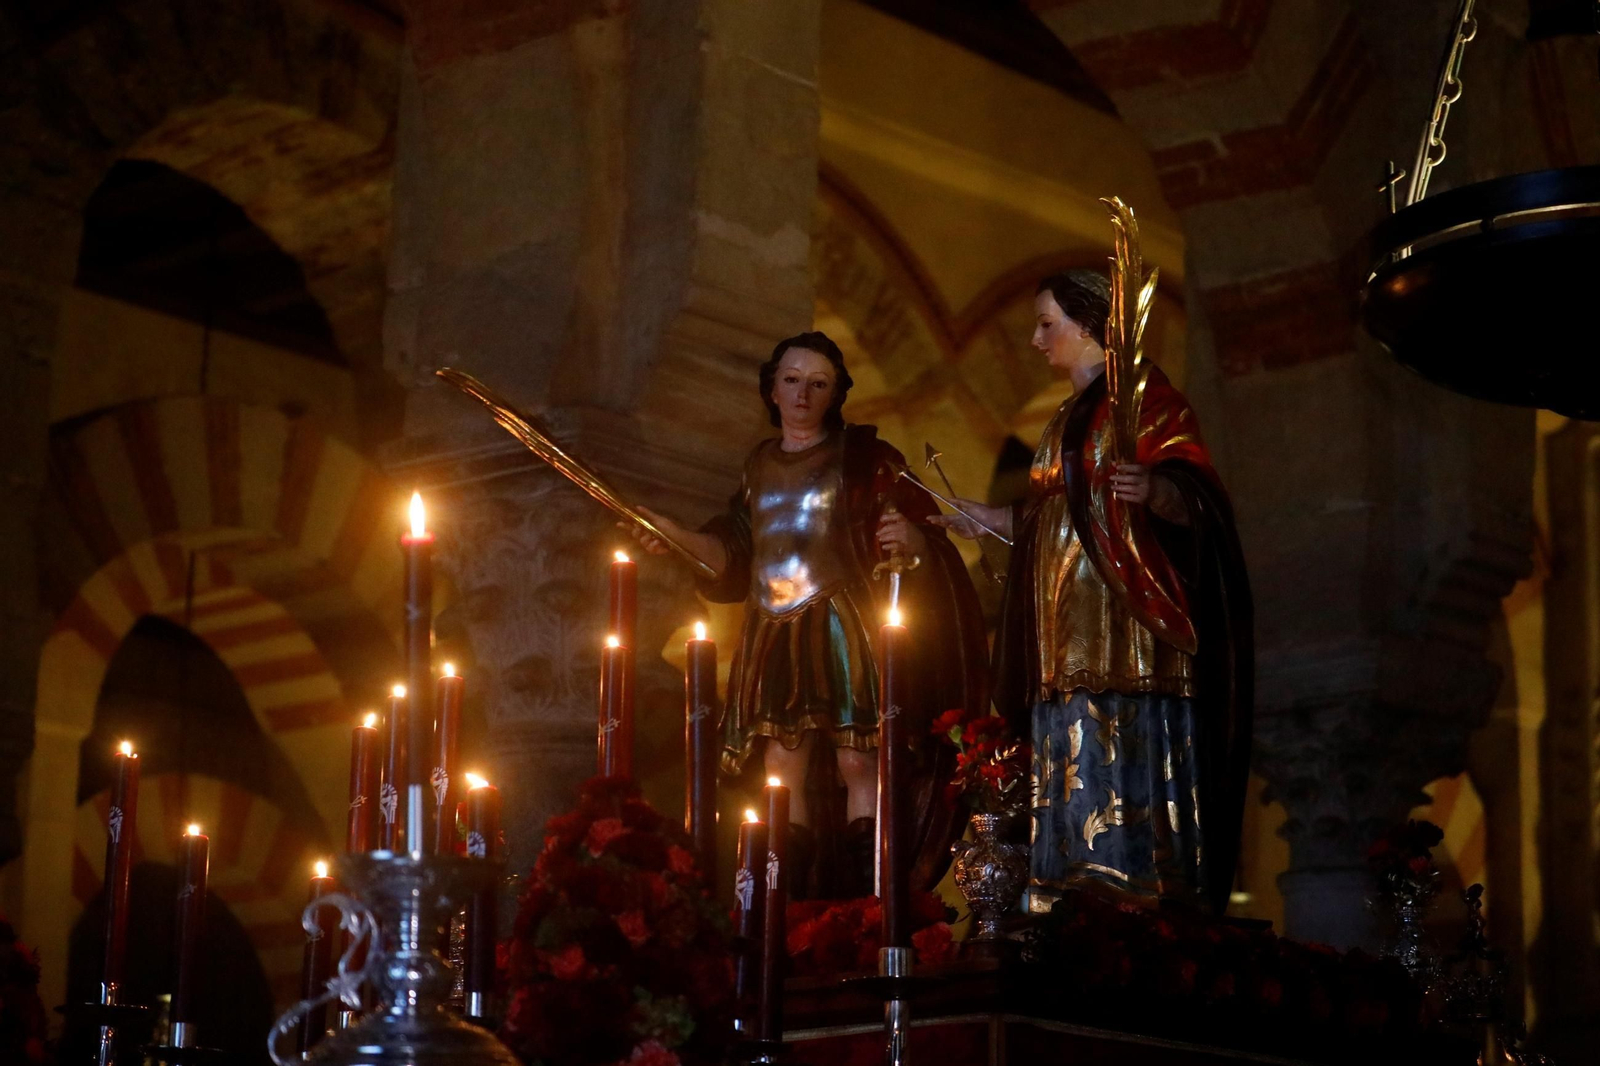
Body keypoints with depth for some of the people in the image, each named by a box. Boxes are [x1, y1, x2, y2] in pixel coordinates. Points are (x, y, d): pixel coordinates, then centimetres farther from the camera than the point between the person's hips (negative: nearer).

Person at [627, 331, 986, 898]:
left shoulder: (863, 455, 3)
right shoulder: (761, 464, 16)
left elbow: (917, 529, -3)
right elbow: (734, 552, 19)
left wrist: (910, 540, -25)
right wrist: (677, 536, 7)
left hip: (844, 630, -4)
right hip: (775, 634, 5)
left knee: (858, 762, -11)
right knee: (783, 767, 1)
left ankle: (869, 900, -11)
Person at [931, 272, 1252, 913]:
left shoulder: (1141, 394, -3)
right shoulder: (1070, 418, 25)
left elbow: (1191, 497, -15)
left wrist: (1154, 490, -35)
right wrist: (987, 519, 38)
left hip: (1125, 628, -9)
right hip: (1068, 638, 9)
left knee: (1128, 781, -15)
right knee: (1076, 784, 2)